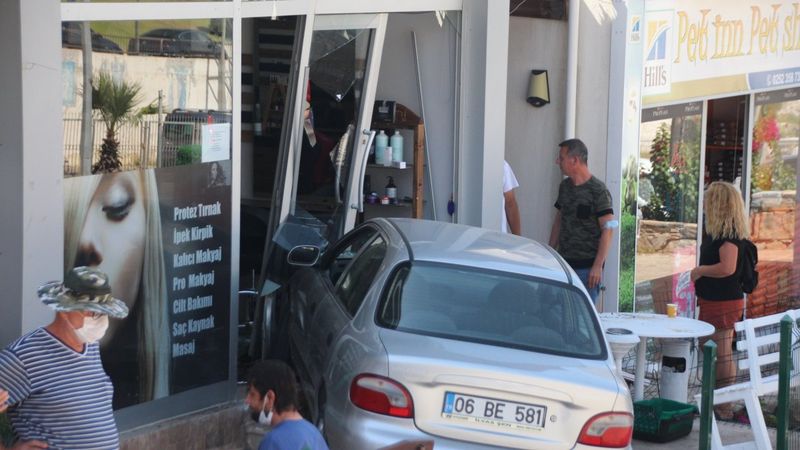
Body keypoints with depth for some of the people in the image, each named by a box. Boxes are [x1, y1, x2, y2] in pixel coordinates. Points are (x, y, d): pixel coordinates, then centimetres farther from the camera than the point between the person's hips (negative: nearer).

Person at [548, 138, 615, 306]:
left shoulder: (598, 191, -10)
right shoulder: (564, 186, 11)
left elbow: (608, 229, -13)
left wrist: (598, 266, -18)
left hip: (587, 266, -7)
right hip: (564, 261, 7)